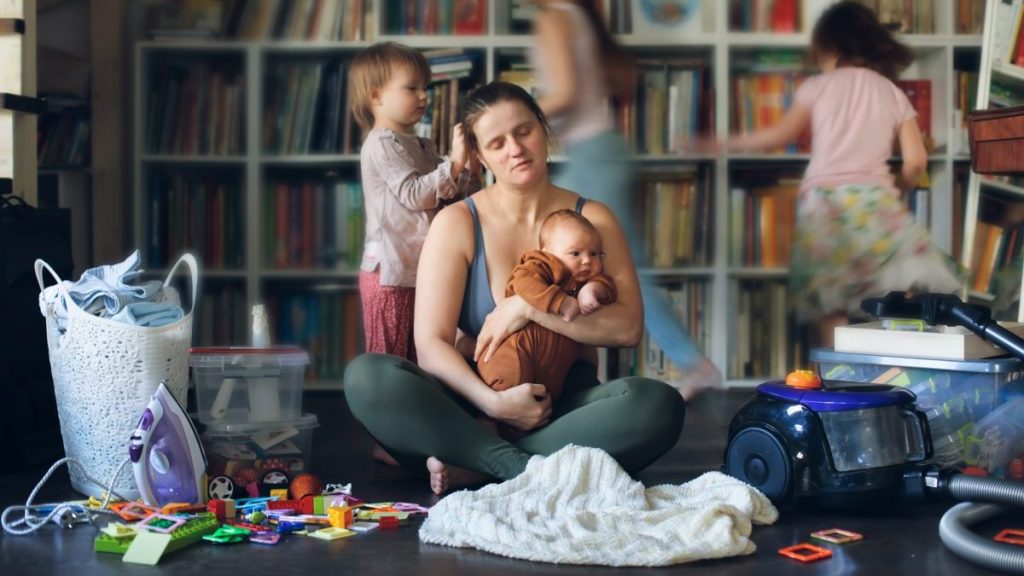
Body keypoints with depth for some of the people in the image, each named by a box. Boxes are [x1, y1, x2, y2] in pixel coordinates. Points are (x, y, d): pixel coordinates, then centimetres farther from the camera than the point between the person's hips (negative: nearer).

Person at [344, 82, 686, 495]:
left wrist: (528, 308, -16)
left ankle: (471, 467, -27)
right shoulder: (456, 224, 1)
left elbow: (628, 327, -7)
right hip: (474, 400, -1)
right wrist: (492, 402, -24)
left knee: (660, 405, -31)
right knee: (365, 376, -28)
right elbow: (431, 345, -8)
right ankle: (528, 469, -30)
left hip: (565, 406, 1)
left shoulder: (592, 220, 6)